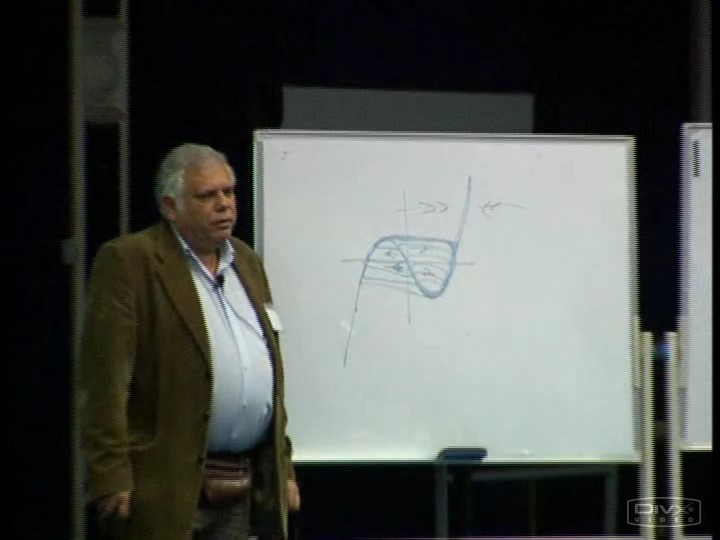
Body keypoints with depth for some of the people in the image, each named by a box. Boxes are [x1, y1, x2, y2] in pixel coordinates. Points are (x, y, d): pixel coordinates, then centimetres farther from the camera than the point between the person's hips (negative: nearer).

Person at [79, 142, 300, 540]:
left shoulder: (246, 262, 18)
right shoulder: (128, 262, -6)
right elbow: (105, 380, -12)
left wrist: (281, 466, 18)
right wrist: (110, 477, -18)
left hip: (242, 491, 7)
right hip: (166, 486, -7)